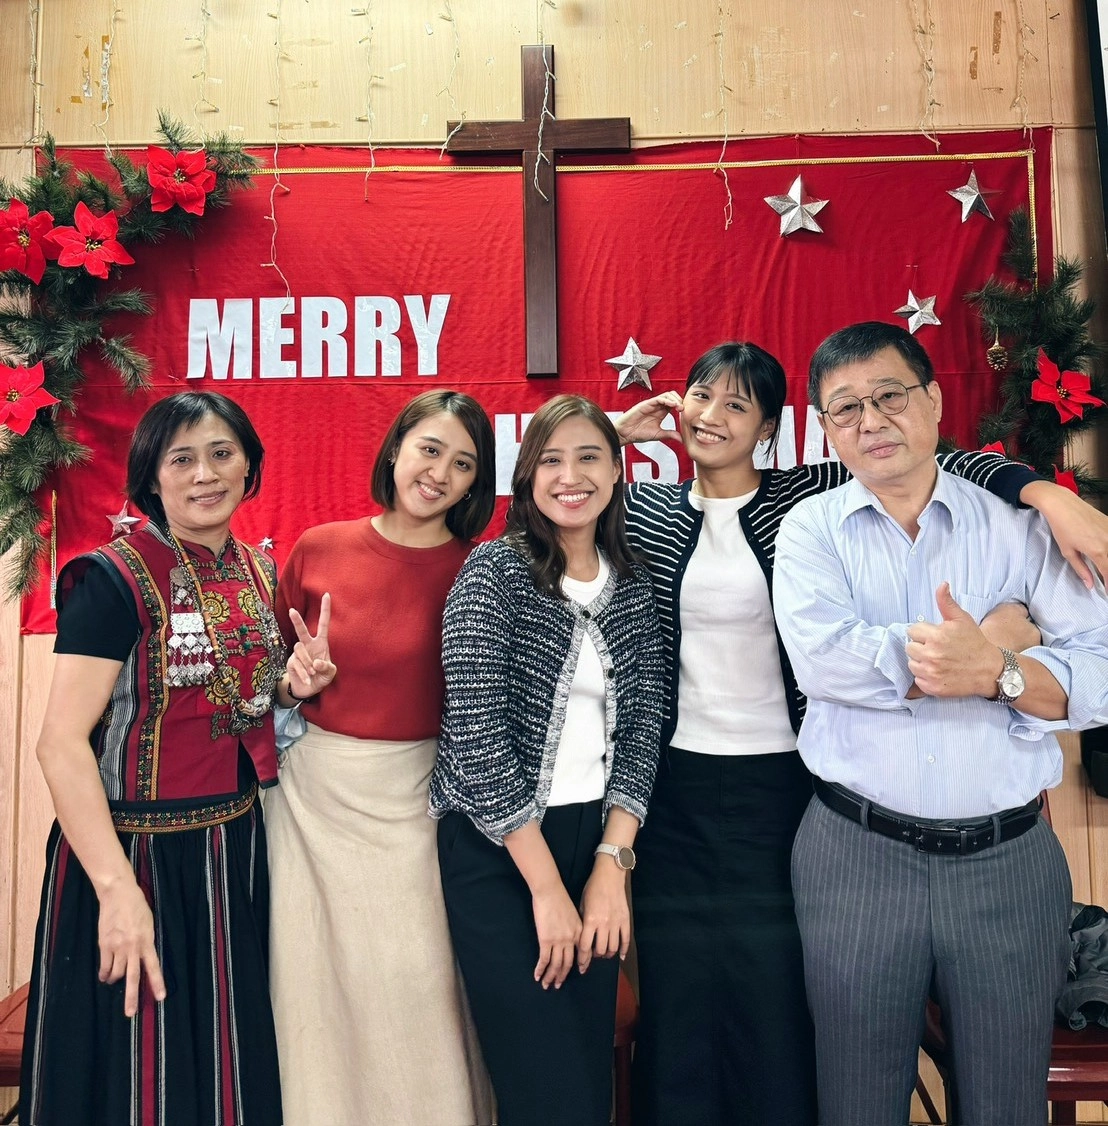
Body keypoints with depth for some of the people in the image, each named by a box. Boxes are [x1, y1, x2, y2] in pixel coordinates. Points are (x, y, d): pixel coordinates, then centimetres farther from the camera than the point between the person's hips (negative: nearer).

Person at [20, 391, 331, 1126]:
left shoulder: (261, 571, 4)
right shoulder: (116, 579, -15)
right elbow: (62, 742, -19)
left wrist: (291, 683, -4)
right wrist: (117, 890, -25)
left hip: (236, 847, 6)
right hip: (137, 850, -5)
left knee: (230, 1058, 20)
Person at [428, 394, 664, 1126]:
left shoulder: (636, 588, 4)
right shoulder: (495, 572, -10)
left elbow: (642, 728, 3)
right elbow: (476, 735, -15)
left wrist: (611, 865, -6)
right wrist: (547, 886, -13)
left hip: (596, 845, 5)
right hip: (496, 852, -4)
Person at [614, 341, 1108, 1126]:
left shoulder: (806, 499, -1)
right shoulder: (646, 512, 5)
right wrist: (615, 434, 0)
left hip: (781, 786, -1)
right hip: (677, 787, 2)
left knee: (779, 1002, 8)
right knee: (678, 998, 11)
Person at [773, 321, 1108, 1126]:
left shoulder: (1016, 524, 2)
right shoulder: (811, 528, 0)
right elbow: (821, 658, -19)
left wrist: (999, 671, -22)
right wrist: (993, 655, -16)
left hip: (1009, 860, 1)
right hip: (855, 854, -1)